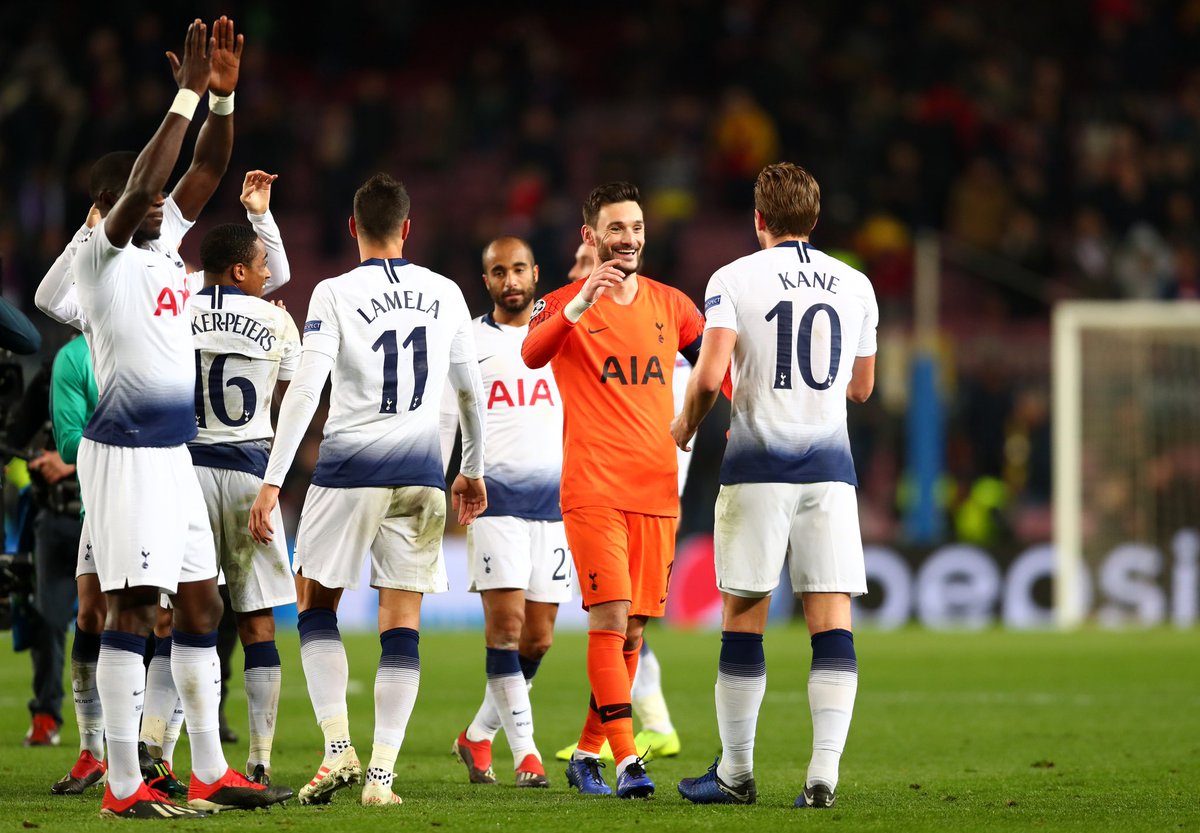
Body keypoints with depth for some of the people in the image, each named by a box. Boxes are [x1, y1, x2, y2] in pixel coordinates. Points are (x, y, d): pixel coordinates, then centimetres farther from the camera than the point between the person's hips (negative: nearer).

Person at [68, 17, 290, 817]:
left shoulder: (164, 241, 12)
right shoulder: (101, 254, -10)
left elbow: (208, 169, 10)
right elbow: (136, 188, -25)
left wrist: (224, 95, -6)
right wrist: (187, 97, -24)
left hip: (175, 451, 9)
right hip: (124, 449, -9)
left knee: (201, 604, 9)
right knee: (133, 607, -9)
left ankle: (210, 772, 14)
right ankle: (123, 784, -8)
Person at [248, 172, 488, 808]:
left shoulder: (335, 295, -5)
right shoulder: (445, 295, 7)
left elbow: (305, 390, -13)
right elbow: (470, 391, 15)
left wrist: (272, 480, -12)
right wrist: (472, 470, 28)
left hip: (348, 471, -3)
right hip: (420, 477, 3)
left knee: (316, 606, 13)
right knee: (401, 627, 4)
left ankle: (339, 749, -1)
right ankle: (382, 774, -2)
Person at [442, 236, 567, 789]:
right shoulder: (467, 343, 5)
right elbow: (441, 424, 5)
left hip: (553, 500, 3)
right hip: (493, 497, -3)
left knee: (538, 637, 2)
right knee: (505, 622, -13)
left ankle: (477, 736, 20)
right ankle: (524, 751, -9)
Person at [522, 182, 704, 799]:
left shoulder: (671, 305, 12)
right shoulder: (564, 305, -1)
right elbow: (533, 354, -21)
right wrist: (580, 304, -37)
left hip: (657, 489, 5)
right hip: (593, 488, -5)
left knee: (632, 631, 7)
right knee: (610, 620, -15)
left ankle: (587, 754, 20)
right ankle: (627, 761, -19)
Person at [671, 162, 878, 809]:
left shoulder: (735, 279, -4)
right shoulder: (855, 286, 8)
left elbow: (710, 375, -13)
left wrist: (686, 423, 7)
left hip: (759, 465, -2)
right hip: (830, 465, 2)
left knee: (743, 617, 6)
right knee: (831, 622, -1)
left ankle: (735, 774, 12)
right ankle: (824, 774, -9)